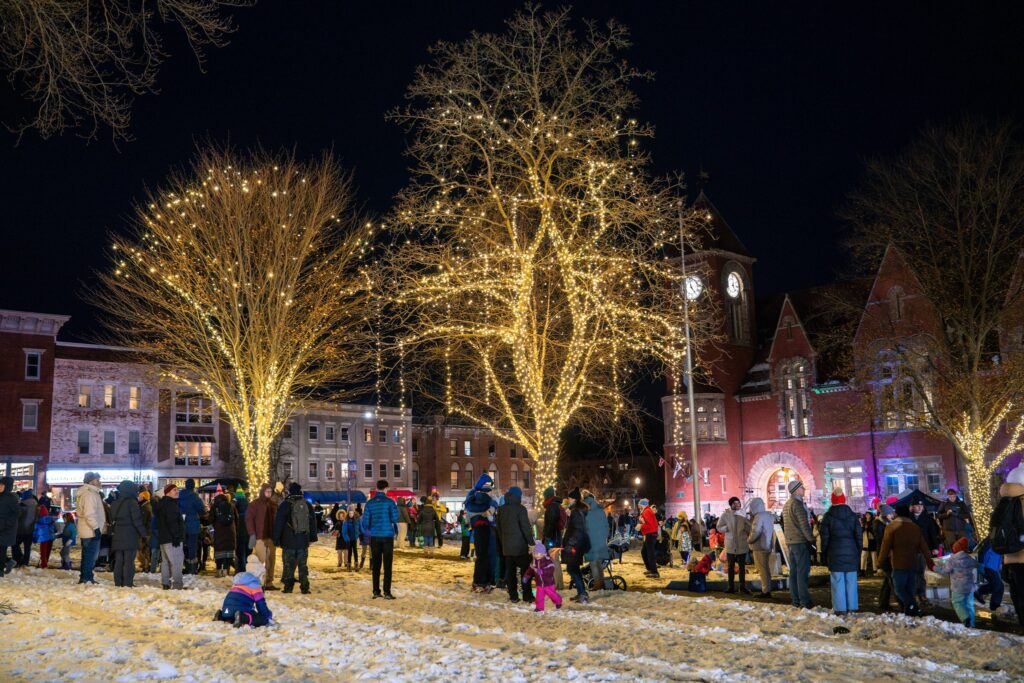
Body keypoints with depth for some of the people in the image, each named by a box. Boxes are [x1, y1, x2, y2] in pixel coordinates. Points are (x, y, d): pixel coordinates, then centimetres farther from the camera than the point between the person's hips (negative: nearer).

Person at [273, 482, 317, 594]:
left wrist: (276, 539, 0)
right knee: (303, 565, 8)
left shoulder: (285, 505, -5)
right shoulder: (307, 505, 8)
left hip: (288, 542, -3)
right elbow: (313, 521, 15)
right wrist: (312, 537, 21)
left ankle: (288, 587, 0)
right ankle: (305, 587, 6)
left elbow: (278, 523, -6)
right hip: (303, 541, 3)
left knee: (289, 564, 2)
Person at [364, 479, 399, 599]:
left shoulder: (370, 503, 3)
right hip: (387, 535, -3)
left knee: (376, 565, 10)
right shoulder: (389, 502, -6)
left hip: (374, 536, 3)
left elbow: (365, 521, 2)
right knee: (387, 565, 0)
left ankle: (376, 591, 11)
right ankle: (387, 592, -4)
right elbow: (395, 517, -13)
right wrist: (396, 529, 8)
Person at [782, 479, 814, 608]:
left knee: (793, 571, 9)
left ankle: (795, 600, 12)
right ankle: (804, 600, -7)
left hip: (790, 542, 9)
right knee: (803, 571, -7)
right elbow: (804, 525, -18)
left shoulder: (787, 504, 16)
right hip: (801, 542, -9)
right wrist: (812, 539, -12)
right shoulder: (797, 504, -14)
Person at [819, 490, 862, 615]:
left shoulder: (827, 516, -3)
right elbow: (859, 536, 5)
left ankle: (840, 608, 1)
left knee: (838, 581, 0)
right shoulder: (852, 515, 3)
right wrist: (858, 553, 11)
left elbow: (824, 538, -2)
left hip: (835, 553, -2)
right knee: (851, 580, 8)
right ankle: (852, 607, 11)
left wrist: (824, 554, 5)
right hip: (851, 552, 2)